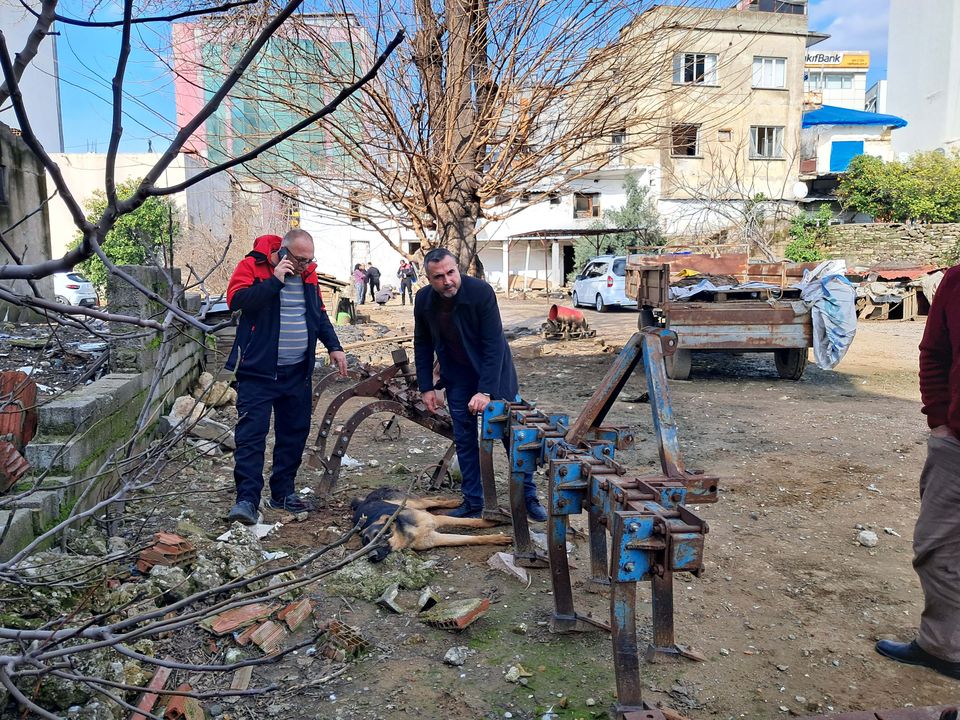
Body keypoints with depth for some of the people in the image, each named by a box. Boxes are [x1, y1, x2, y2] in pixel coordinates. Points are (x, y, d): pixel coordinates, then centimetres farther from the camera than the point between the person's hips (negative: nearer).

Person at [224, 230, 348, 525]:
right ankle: (247, 498, -3)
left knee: (294, 433, 10)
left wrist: (334, 346, 11)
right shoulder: (252, 266, -6)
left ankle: (283, 492, 22)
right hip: (258, 370, -5)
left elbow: (319, 313, 20)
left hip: (298, 372, 6)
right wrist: (275, 280, -23)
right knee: (251, 434, -8)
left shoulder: (307, 273, 10)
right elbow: (236, 299, -22)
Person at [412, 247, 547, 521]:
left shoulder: (481, 292, -25)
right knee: (464, 440, 5)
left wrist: (486, 391, -28)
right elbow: (422, 345, 2)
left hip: (494, 372, -3)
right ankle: (472, 502, 18)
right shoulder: (424, 300, -11)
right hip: (457, 377, 4)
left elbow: (494, 344, -25)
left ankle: (529, 497, 19)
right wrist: (426, 387, -1)